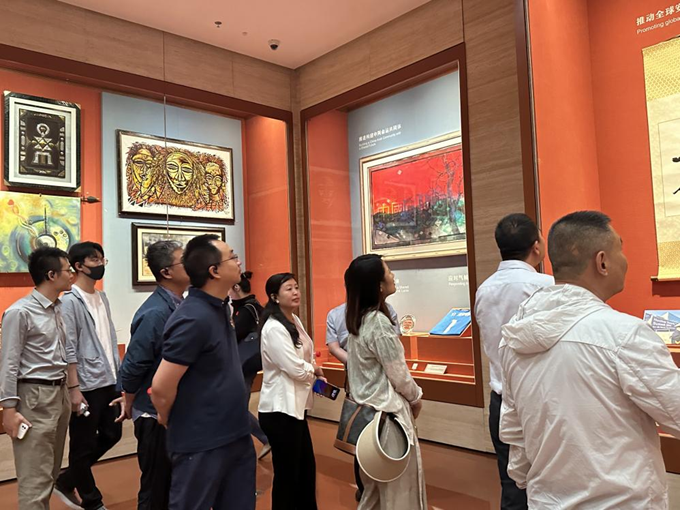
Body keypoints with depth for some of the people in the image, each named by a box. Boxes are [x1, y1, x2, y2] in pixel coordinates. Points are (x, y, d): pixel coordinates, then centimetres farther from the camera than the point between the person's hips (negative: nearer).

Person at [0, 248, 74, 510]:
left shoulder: (58, 308, 8)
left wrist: (67, 391, 13)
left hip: (60, 392, 8)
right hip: (35, 396, -8)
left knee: (51, 470, 17)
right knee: (36, 475, -1)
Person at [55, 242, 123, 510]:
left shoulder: (102, 298, 11)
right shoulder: (70, 301, -12)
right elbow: (68, 349, -15)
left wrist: (119, 375, 12)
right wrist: (74, 389, -17)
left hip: (109, 382, 8)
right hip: (87, 386, -8)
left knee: (112, 434, 16)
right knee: (84, 445, 8)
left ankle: (67, 481, 33)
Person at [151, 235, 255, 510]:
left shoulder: (220, 307, 3)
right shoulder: (194, 319, -24)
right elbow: (161, 388, -22)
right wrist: (170, 421, -3)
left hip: (236, 436, 8)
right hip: (202, 444, -8)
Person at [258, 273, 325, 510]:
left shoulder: (295, 320, 7)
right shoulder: (274, 328, -21)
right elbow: (298, 370, -23)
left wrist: (314, 373, 0)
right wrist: (315, 370, -2)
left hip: (295, 405, 9)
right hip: (280, 410, -9)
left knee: (307, 468, 19)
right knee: (287, 474, 6)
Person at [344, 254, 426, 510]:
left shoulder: (357, 320, 5)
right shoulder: (379, 322, -21)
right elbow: (398, 374, -16)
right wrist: (416, 397, 3)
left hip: (367, 407, 8)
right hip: (387, 411, -8)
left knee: (375, 482, 19)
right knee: (399, 483, 7)